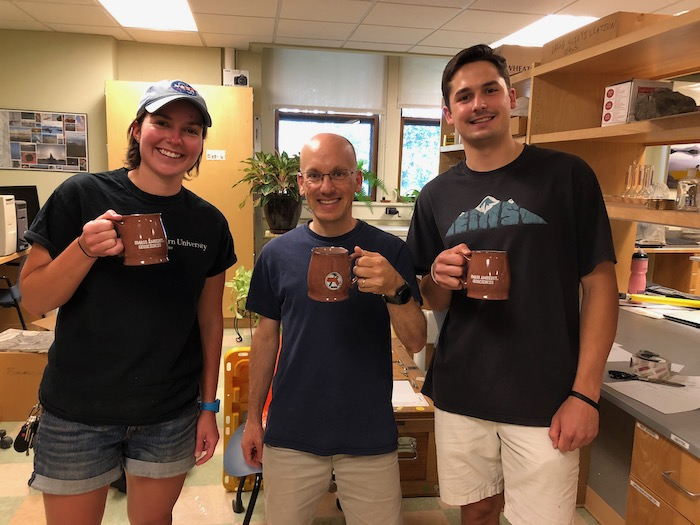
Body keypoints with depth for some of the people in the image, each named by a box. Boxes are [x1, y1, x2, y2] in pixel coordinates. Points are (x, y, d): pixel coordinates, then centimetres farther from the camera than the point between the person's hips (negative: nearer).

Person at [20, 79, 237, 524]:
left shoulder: (209, 223, -1)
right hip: (79, 411, -2)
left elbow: (210, 317, 4)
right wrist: (85, 249, -26)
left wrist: (209, 406, 4)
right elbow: (32, 299, -8)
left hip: (171, 416, 3)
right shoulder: (83, 195, -10)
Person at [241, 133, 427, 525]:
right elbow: (267, 336, 7)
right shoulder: (277, 254, -1)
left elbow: (416, 342, -9)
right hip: (290, 435, 1)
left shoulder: (391, 251, -6)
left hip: (370, 435, -1)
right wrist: (253, 417, 8)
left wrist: (396, 289, -28)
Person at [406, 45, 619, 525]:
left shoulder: (566, 176, -5)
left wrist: (585, 393, -12)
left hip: (545, 400, -3)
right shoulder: (437, 196, 5)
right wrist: (440, 279, -13)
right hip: (460, 394, 3)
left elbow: (600, 283, -5)